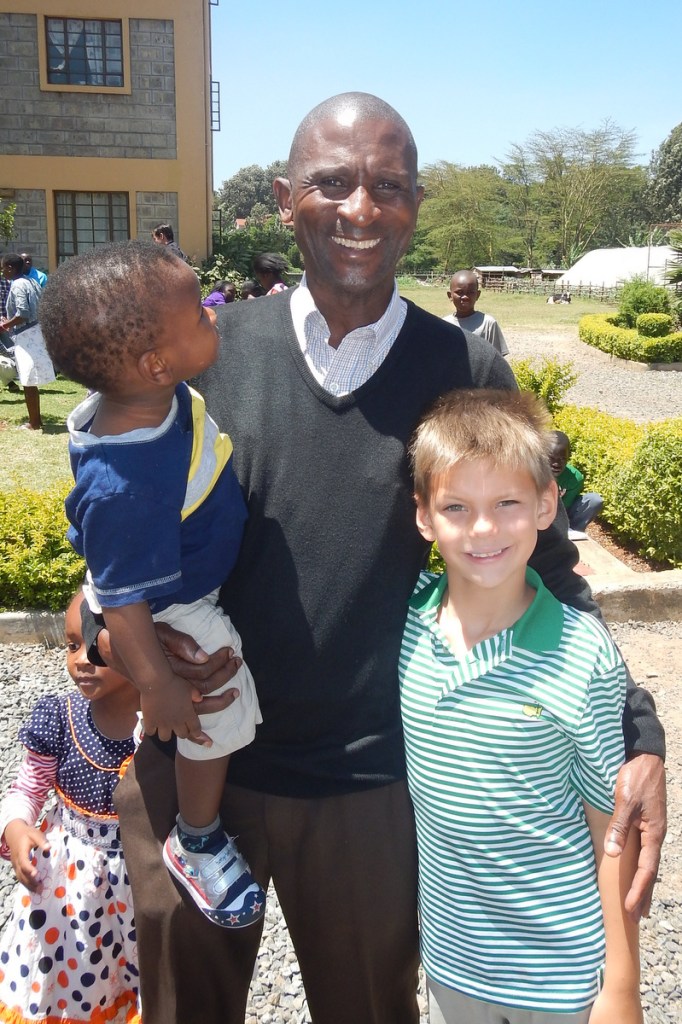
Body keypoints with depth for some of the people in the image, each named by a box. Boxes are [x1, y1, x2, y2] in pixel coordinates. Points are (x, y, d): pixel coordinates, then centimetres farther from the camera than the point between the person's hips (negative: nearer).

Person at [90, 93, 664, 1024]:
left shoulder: (468, 374, -8)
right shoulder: (212, 350, -5)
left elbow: (543, 568, -2)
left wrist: (635, 737, -10)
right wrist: (118, 632, -15)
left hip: (371, 786, -1)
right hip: (189, 764, 2)